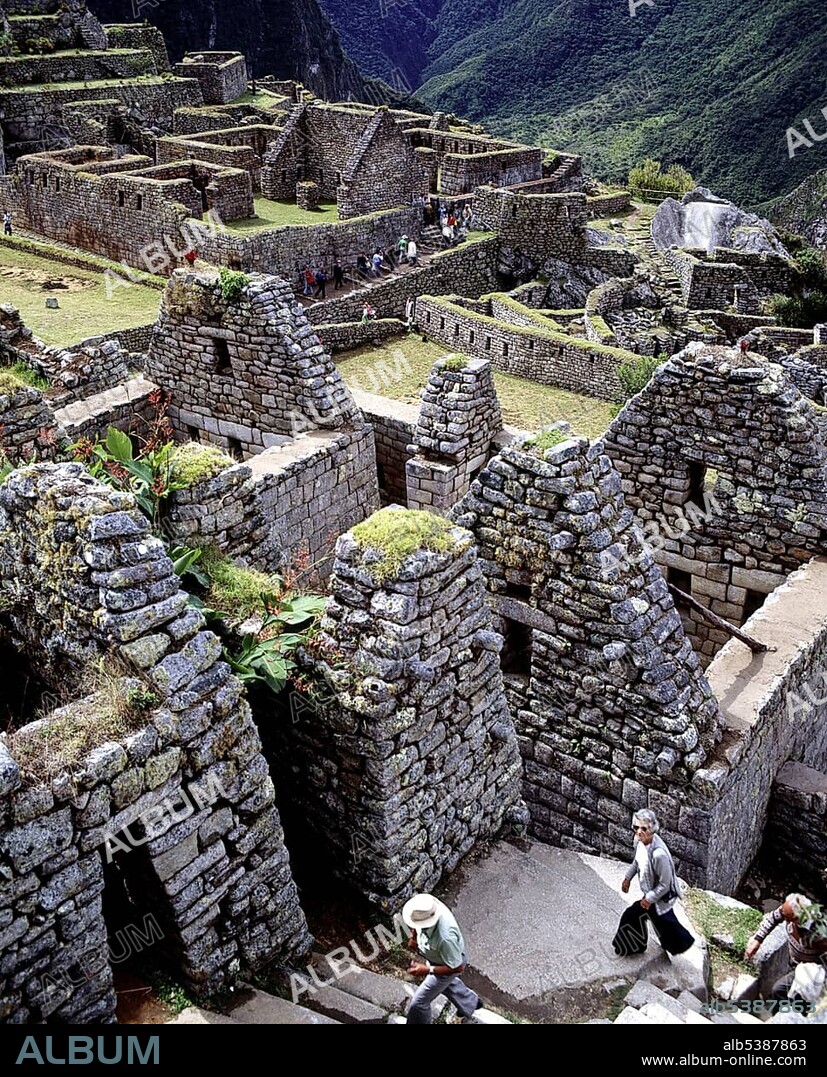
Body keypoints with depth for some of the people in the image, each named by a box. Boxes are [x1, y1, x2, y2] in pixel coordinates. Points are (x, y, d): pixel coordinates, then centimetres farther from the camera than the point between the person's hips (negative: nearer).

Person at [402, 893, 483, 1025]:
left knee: (419, 1002, 6)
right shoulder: (425, 905, -31)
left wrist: (427, 970, -33)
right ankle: (471, 1003, 61)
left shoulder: (445, 937, -48)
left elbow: (457, 967, -32)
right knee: (446, 983, 35)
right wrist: (413, 937, -5)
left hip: (449, 964, -7)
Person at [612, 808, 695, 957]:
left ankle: (631, 947, 32)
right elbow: (637, 860, 8)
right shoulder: (639, 840, -16)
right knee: (662, 918, 29)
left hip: (660, 896, -8)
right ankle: (681, 942, 54)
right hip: (650, 891, 8)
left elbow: (665, 884, -27)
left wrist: (649, 899, -19)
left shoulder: (659, 854, -40)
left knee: (631, 917, 4)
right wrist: (628, 877, 8)